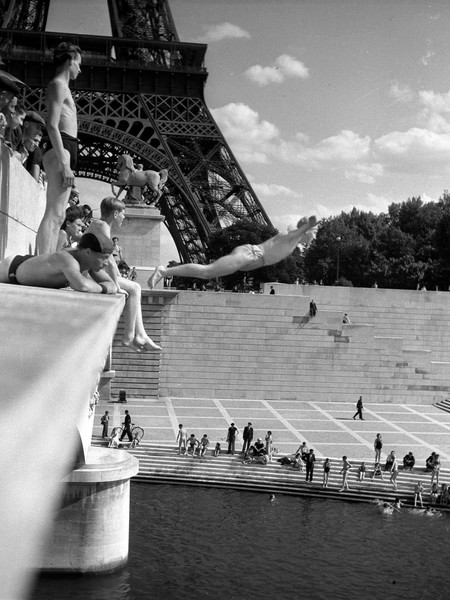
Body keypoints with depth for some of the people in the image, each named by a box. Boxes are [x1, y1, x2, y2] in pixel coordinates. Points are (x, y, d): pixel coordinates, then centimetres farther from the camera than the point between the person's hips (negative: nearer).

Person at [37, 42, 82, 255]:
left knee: (57, 216, 6)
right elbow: (52, 126, -16)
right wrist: (64, 163, -22)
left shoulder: (61, 86, 26)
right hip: (61, 150, -10)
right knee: (53, 214, -18)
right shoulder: (59, 85, -4)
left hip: (63, 151, 10)